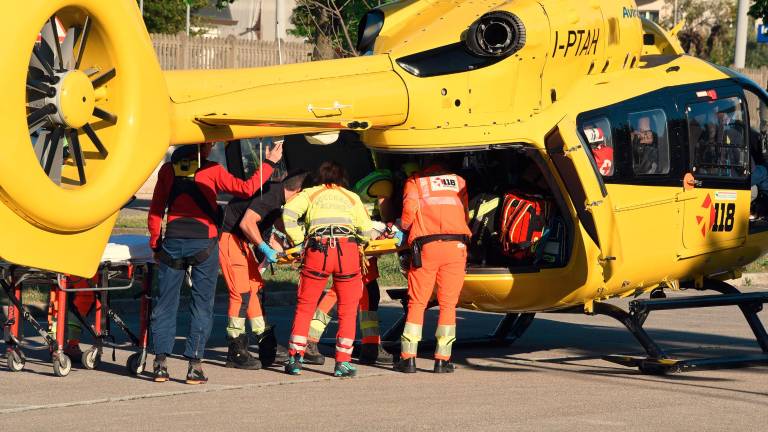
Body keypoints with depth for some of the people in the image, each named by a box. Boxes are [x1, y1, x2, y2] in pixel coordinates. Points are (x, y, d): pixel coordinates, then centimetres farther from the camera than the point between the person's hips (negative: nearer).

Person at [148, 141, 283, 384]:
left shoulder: (168, 170, 10)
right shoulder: (212, 171, -1)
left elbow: (156, 210, 11)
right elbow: (246, 189, -6)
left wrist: (155, 243, 18)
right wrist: (269, 163, 3)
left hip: (173, 242, 3)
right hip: (203, 243, -3)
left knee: (165, 303, 8)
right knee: (202, 304, 3)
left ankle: (160, 361, 2)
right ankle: (195, 364, -2)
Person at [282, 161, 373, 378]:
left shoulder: (310, 194, 22)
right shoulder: (351, 197, 26)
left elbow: (288, 213, 4)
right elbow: (366, 231, 17)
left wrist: (299, 241, 11)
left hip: (317, 248, 0)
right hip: (348, 248, 1)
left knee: (304, 307, 10)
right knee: (347, 309, 9)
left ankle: (295, 358, 5)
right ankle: (343, 362, 4)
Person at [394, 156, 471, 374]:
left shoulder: (415, 181, 13)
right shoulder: (459, 181, 20)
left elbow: (409, 209, -2)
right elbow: (465, 214, 18)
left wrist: (404, 227, 15)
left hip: (426, 246, -1)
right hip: (456, 246, 1)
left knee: (417, 303, 6)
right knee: (448, 304, 6)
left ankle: (408, 358, 1)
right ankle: (442, 359, 1)